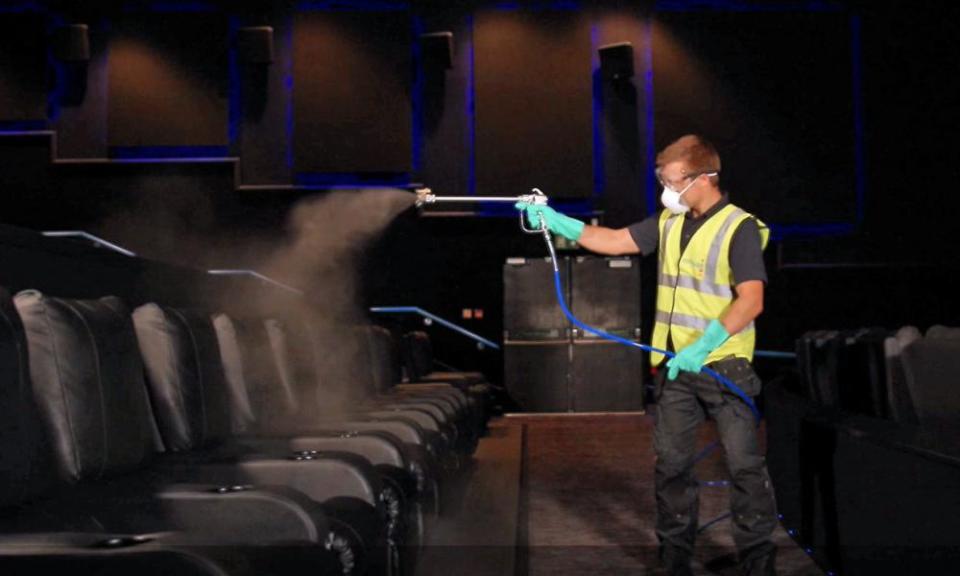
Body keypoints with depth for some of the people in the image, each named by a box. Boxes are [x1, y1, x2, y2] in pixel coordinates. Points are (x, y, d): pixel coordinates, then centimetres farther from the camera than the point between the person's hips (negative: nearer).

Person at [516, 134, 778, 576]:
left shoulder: (740, 228, -12)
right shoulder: (669, 223, 9)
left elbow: (751, 301, -19)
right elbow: (614, 241, 14)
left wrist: (702, 347, -25)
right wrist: (555, 221, 6)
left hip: (723, 364, -6)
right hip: (674, 365, 6)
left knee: (744, 463, -1)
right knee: (671, 463, 10)